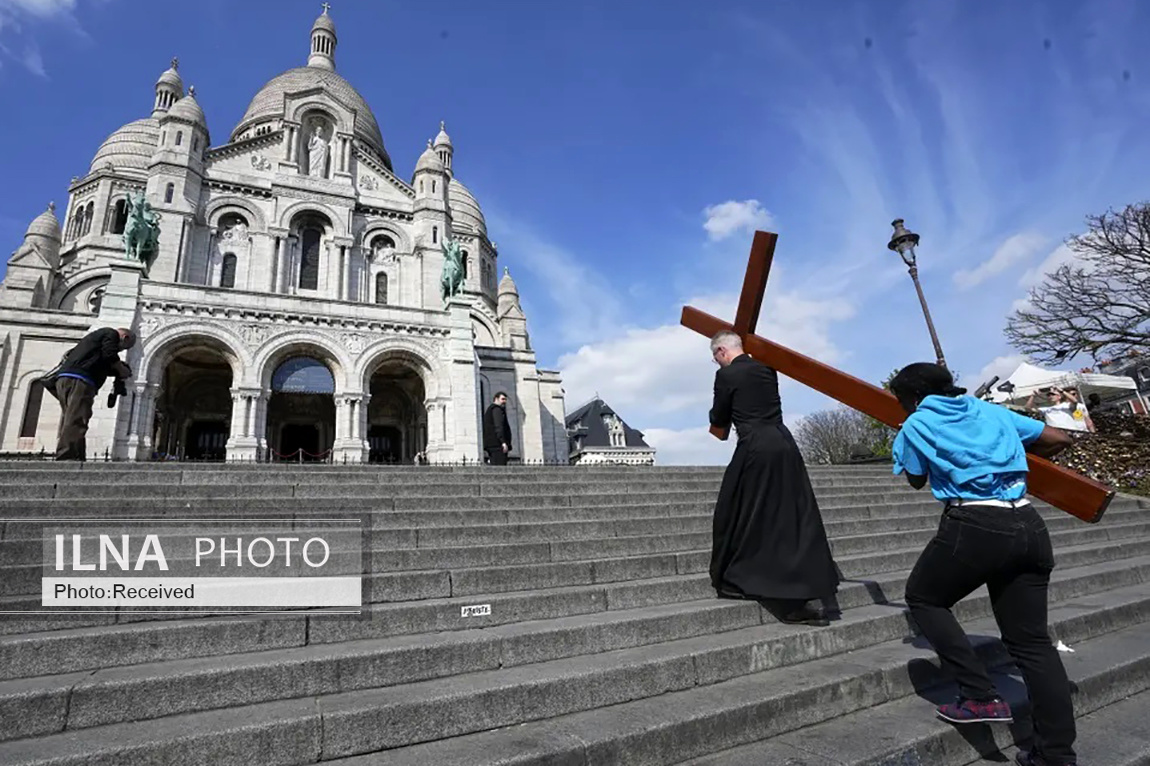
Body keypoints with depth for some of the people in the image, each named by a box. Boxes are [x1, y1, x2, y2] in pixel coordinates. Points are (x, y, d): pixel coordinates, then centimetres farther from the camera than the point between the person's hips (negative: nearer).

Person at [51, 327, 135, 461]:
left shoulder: (96, 335, 35)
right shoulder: (111, 333, 7)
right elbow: (109, 355, -9)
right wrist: (123, 371, 6)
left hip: (64, 379, 10)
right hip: (79, 380, -10)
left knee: (70, 422, 6)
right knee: (75, 423, -17)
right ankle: (66, 459, -25)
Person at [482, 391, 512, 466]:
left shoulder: (489, 410, 26)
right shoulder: (497, 409, -6)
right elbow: (498, 426, -19)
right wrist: (503, 442, -26)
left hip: (490, 444, 10)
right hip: (497, 445, -10)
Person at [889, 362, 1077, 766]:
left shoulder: (916, 425, 3)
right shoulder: (992, 410, 17)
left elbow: (917, 480, 16)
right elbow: (1059, 439, 21)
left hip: (974, 527, -6)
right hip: (1028, 526, 6)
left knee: (923, 598, 16)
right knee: (1031, 640, 13)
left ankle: (982, 699, 9)